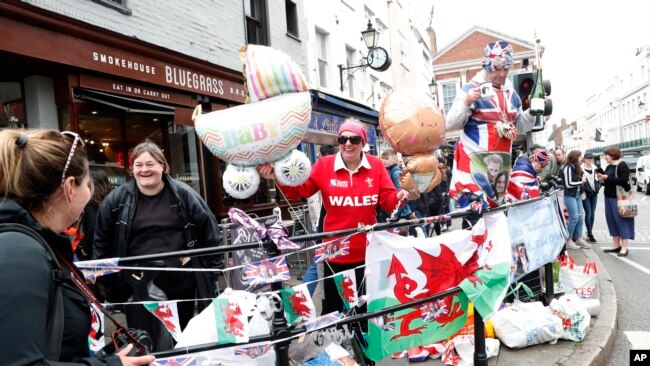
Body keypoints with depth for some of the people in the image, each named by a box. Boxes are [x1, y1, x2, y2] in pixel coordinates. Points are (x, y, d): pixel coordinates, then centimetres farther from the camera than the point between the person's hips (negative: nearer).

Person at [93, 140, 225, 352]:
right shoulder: (117, 199, -3)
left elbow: (209, 232, 2)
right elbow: (102, 241, 7)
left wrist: (214, 268, 1)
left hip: (182, 286, 1)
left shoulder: (184, 195, -4)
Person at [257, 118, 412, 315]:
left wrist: (401, 196, -25)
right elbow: (299, 189, -10)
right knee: (332, 307, 14)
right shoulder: (324, 165, -6)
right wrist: (278, 178, -26)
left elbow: (388, 200, -4)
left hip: (366, 251, 1)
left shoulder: (376, 165, -4)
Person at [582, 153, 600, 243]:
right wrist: (582, 192, -15)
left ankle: (589, 232, 17)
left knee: (592, 214, 7)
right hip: (586, 194, -6)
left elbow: (598, 180, 19)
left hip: (594, 193, 6)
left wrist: (598, 187, 3)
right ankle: (590, 234, 0)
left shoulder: (595, 168, 13)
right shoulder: (581, 169, -6)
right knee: (588, 214, -7)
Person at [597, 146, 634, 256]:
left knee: (621, 221, -4)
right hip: (609, 197, 9)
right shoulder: (609, 167, 14)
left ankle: (624, 248, 1)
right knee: (612, 221, 10)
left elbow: (623, 181, -23)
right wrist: (602, 180, 0)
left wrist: (607, 177, -21)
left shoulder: (622, 165, -11)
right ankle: (616, 245, 19)